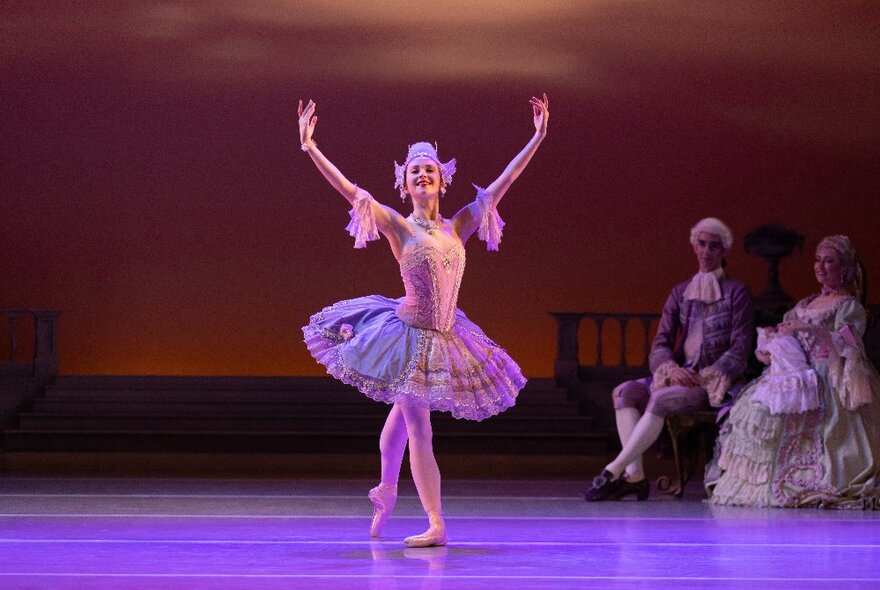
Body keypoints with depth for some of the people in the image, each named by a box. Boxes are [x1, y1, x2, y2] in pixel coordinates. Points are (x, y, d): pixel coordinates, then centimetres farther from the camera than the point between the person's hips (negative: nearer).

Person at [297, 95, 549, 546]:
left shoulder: (457, 227, 3)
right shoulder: (398, 226, -7)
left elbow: (502, 184, 4)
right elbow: (348, 189, -15)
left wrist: (537, 137, 3)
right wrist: (310, 147, -24)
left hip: (444, 337, 5)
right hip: (408, 334, -4)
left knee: (403, 414, 22)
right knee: (418, 428, -6)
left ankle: (386, 490, 41)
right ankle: (435, 524, -6)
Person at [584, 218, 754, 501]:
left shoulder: (736, 292, 2)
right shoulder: (680, 292, 16)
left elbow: (740, 349, -5)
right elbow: (661, 343, 9)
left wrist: (705, 377, -16)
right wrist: (672, 369, -13)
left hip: (713, 382, -6)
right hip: (681, 375, 6)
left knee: (661, 400, -32)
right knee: (625, 392, -19)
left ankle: (614, 472, -33)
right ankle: (634, 475, -29)